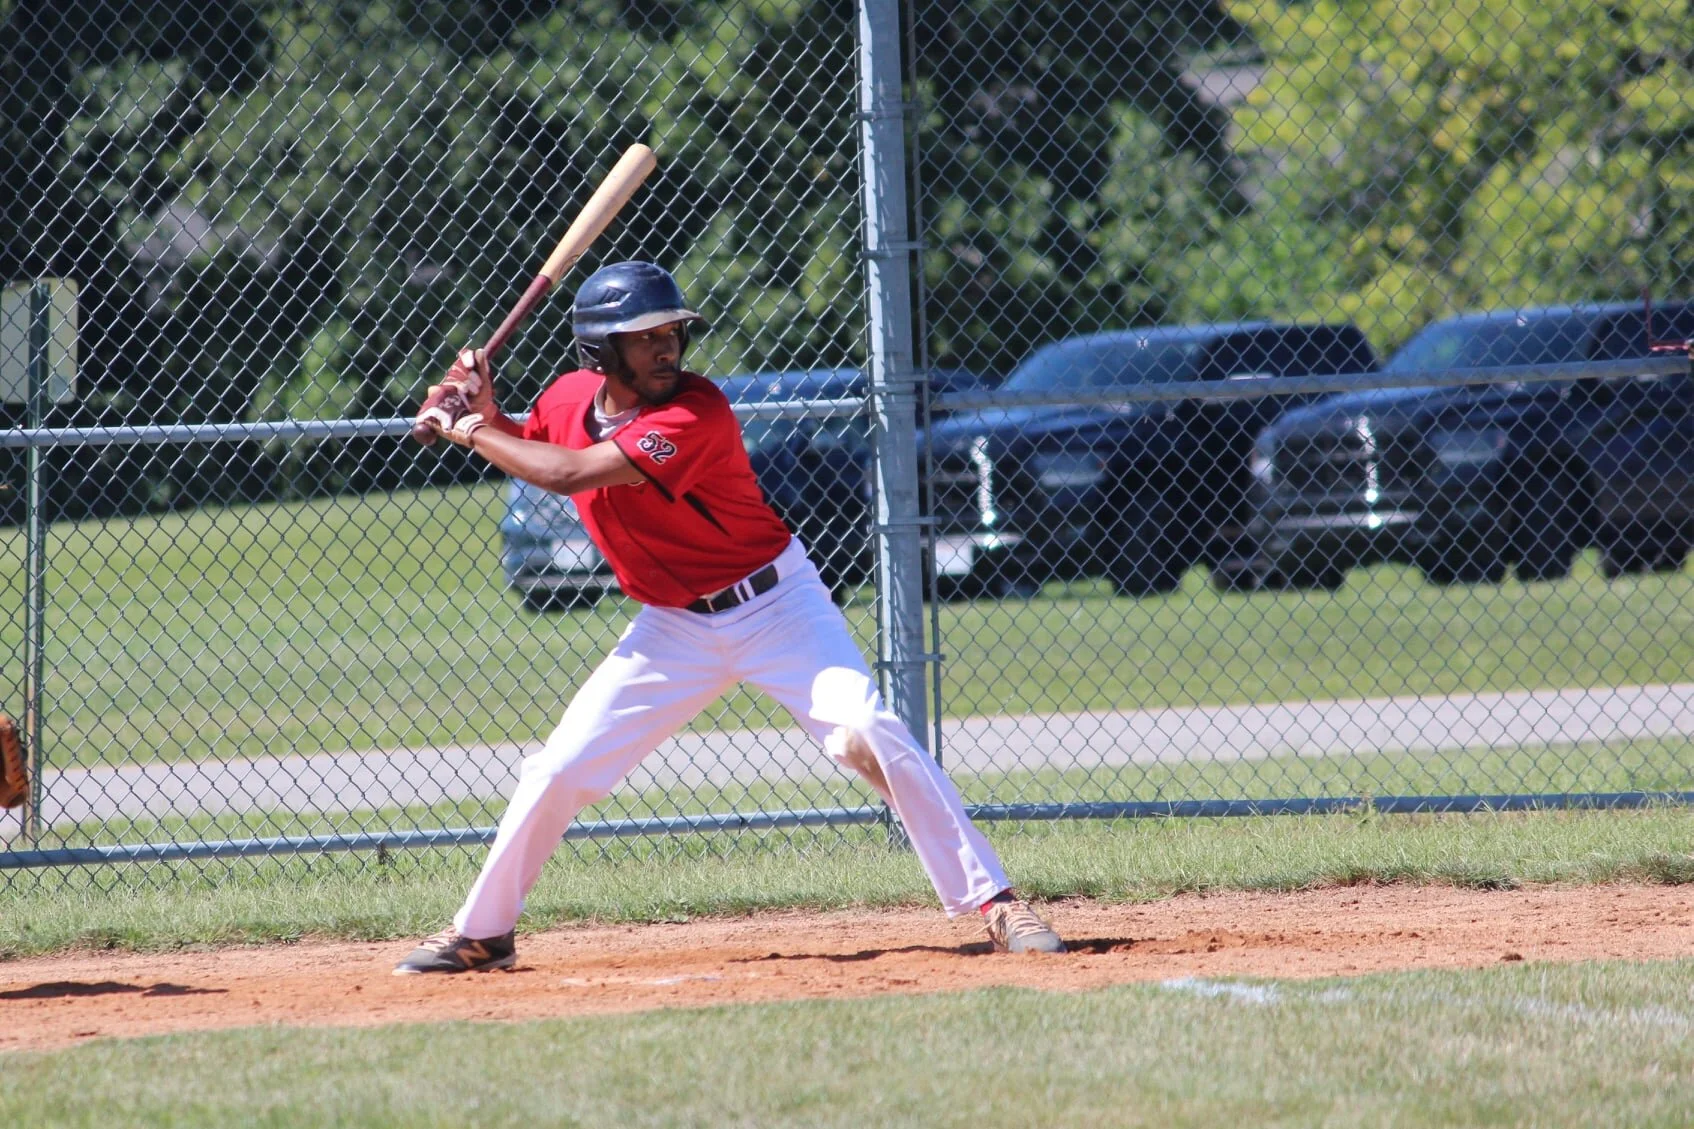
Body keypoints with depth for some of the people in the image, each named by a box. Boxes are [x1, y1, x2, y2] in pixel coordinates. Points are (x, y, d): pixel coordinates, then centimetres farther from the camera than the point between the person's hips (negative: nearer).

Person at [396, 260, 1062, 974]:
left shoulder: (698, 414, -28)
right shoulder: (569, 399, -6)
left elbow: (569, 474, -34)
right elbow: (530, 449, 18)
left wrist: (470, 430, -22)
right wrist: (483, 414, -3)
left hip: (775, 603, -5)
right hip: (673, 628, 5)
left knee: (870, 736, -23)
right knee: (558, 772, 2)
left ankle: (991, 902, -19)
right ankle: (481, 933, 20)